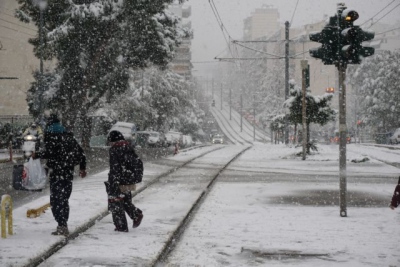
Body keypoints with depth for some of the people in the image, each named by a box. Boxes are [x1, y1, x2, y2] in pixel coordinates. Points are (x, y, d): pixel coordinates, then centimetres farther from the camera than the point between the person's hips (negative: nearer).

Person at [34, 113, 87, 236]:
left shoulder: (50, 135, -7)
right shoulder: (69, 137, 13)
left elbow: (49, 152, -20)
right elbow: (81, 153, 16)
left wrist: (37, 155, -3)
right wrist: (82, 168, 27)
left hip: (57, 172, -7)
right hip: (69, 172, 7)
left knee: (56, 199, -3)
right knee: (64, 199, 16)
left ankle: (62, 226, -11)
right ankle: (63, 225, 23)